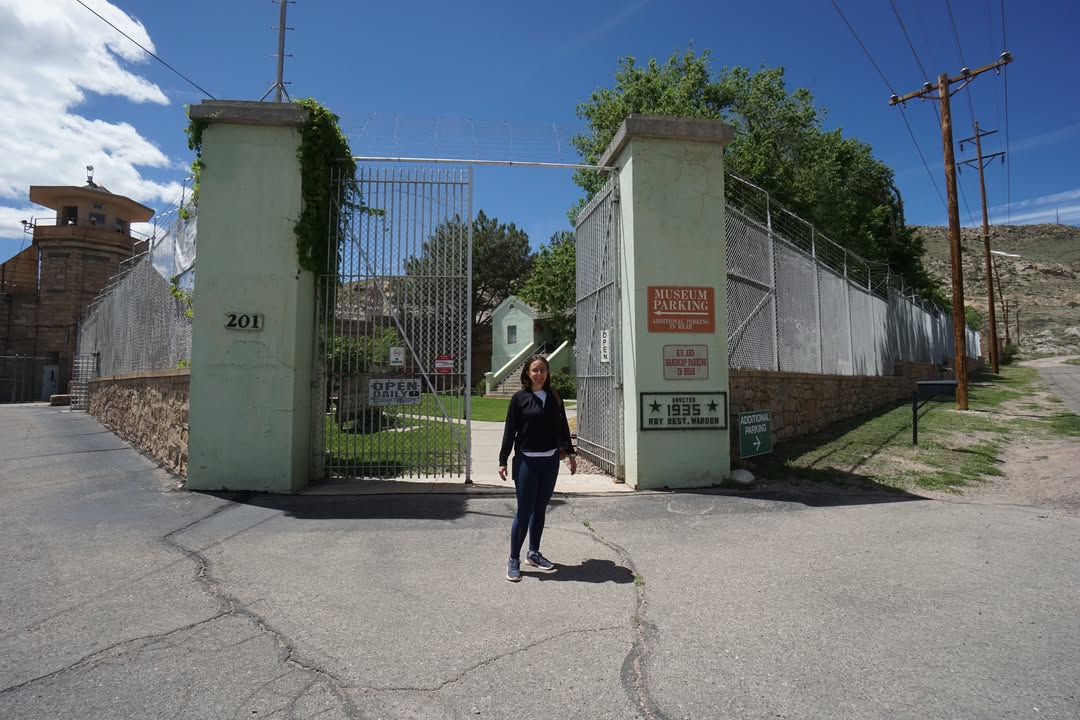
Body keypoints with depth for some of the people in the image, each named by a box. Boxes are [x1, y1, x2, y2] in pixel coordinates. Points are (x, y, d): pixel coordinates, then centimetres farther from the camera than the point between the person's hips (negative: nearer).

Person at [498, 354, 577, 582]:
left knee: (540, 509, 14)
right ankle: (514, 560, 12)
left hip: (550, 461, 4)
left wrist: (570, 454, 15)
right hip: (526, 461, -4)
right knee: (524, 512, -1)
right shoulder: (519, 398, -5)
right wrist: (503, 461, -7)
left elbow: (563, 427, 13)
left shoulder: (555, 398, 6)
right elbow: (510, 431, -5)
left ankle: (533, 553, 29)